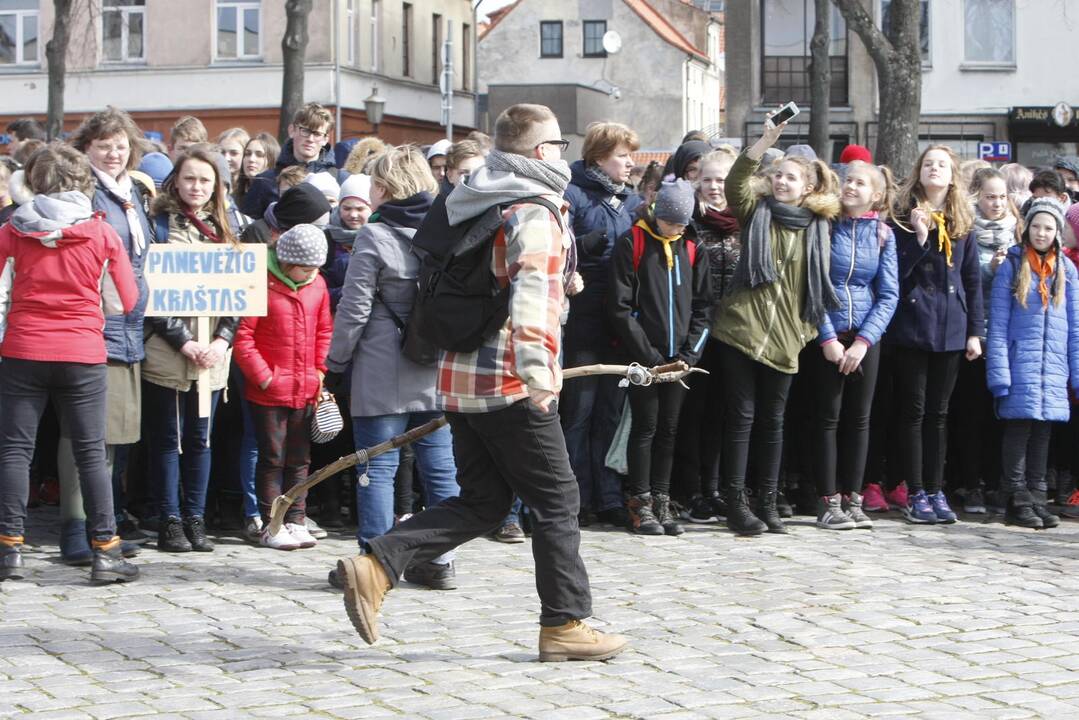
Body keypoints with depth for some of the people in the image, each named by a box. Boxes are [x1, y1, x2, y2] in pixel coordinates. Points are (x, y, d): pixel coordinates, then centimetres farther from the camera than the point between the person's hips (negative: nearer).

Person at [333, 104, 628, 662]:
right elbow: (530, 293, -30)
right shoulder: (534, 213, -12)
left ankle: (376, 565, 0)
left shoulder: (477, 208, 16)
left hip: (462, 380, 9)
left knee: (480, 502, 13)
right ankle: (563, 624, 9)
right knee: (556, 501, 3)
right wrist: (537, 366, -42)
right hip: (510, 386, -9)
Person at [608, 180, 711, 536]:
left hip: (678, 358, 4)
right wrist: (649, 356, -13)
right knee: (646, 426, -3)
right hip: (642, 356, -4)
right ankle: (639, 504, 4)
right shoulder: (631, 243, -4)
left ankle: (661, 501, 13)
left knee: (669, 428, 7)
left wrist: (689, 354, -4)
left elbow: (702, 306, 10)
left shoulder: (691, 250, 10)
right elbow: (621, 306, -9)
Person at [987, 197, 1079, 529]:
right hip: (1020, 364, -3)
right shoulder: (1012, 266, 0)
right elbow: (998, 324, -2)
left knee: (1042, 430, 8)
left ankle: (1037, 498, 14)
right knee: (1019, 428, -4)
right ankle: (1018, 501, 1)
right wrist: (999, 373, -10)